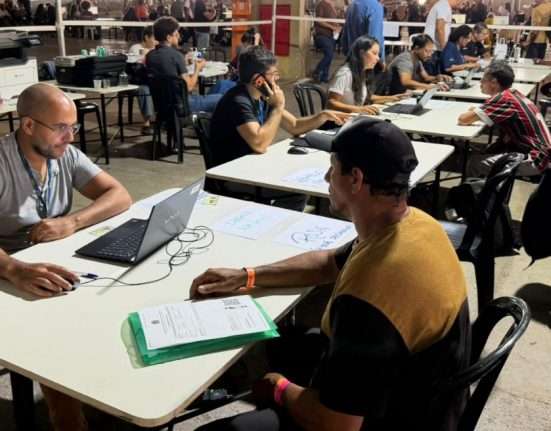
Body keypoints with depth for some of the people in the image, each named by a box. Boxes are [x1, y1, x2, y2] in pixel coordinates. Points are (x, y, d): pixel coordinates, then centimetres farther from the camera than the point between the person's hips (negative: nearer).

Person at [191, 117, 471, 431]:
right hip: (400, 393, 8)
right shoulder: (413, 222, -7)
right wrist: (247, 276, 5)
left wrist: (280, 389, -10)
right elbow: (331, 263, 10)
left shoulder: (368, 297, -38)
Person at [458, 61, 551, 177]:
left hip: (535, 158, -9)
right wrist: (475, 110, 3)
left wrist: (469, 113, 5)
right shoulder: (514, 94, 8)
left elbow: (463, 119, -17)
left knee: (474, 163, -8)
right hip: (540, 151, 9)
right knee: (484, 154, 14)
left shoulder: (502, 98, -18)